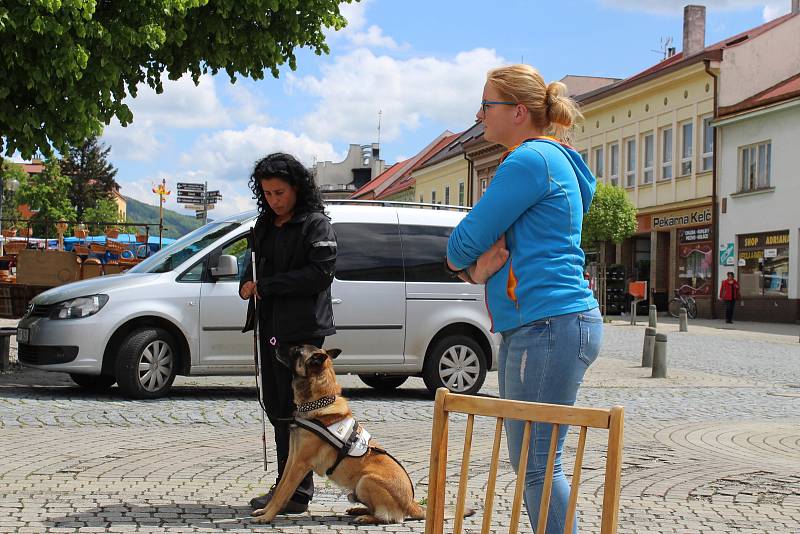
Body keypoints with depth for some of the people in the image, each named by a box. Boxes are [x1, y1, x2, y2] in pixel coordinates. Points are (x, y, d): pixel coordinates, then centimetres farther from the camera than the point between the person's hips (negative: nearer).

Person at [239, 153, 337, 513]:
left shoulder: (316, 224, -6)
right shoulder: (265, 224, 17)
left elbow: (321, 273, -15)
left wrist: (267, 286, -15)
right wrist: (246, 284, 3)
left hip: (302, 330, -8)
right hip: (270, 327, 8)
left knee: (293, 409, -6)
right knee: (274, 406, 10)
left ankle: (296, 493, -1)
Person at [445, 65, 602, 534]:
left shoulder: (530, 160, -12)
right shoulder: (552, 158, 21)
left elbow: (468, 238, -12)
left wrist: (462, 261, 10)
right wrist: (475, 267, -1)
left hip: (548, 327, -11)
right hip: (533, 327, 11)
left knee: (538, 465, -7)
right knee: (528, 460, 15)